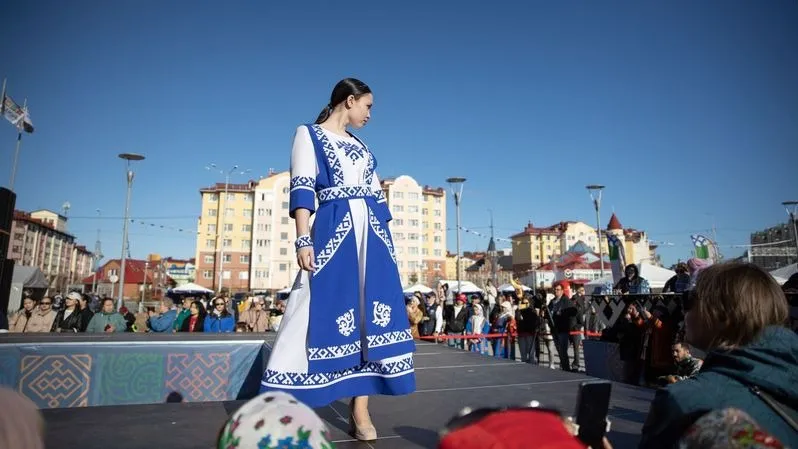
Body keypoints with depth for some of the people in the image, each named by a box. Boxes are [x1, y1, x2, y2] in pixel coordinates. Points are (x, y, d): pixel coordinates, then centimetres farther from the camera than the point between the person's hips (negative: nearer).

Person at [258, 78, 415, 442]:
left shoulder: (360, 146, 24)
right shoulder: (309, 135, 7)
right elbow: (302, 190, -6)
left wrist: (385, 242, 14)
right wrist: (304, 240, -18)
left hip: (372, 233, 6)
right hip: (334, 231, -6)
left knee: (368, 314, -1)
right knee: (323, 311, -9)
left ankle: (359, 410, 4)